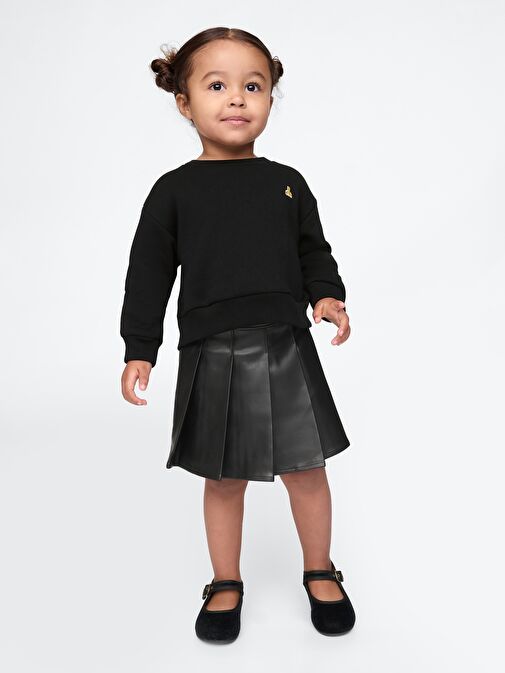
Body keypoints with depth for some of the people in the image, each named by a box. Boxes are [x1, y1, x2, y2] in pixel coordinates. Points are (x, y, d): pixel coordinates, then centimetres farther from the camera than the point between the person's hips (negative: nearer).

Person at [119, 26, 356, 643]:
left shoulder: (286, 182, 7)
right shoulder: (174, 190, 2)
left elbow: (313, 252, 14)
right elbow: (148, 273, 3)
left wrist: (326, 296, -6)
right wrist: (139, 350, -1)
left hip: (286, 349, 1)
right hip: (211, 355, -1)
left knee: (306, 471, 7)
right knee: (223, 479, 11)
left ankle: (320, 573, 31)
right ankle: (226, 585, 32)